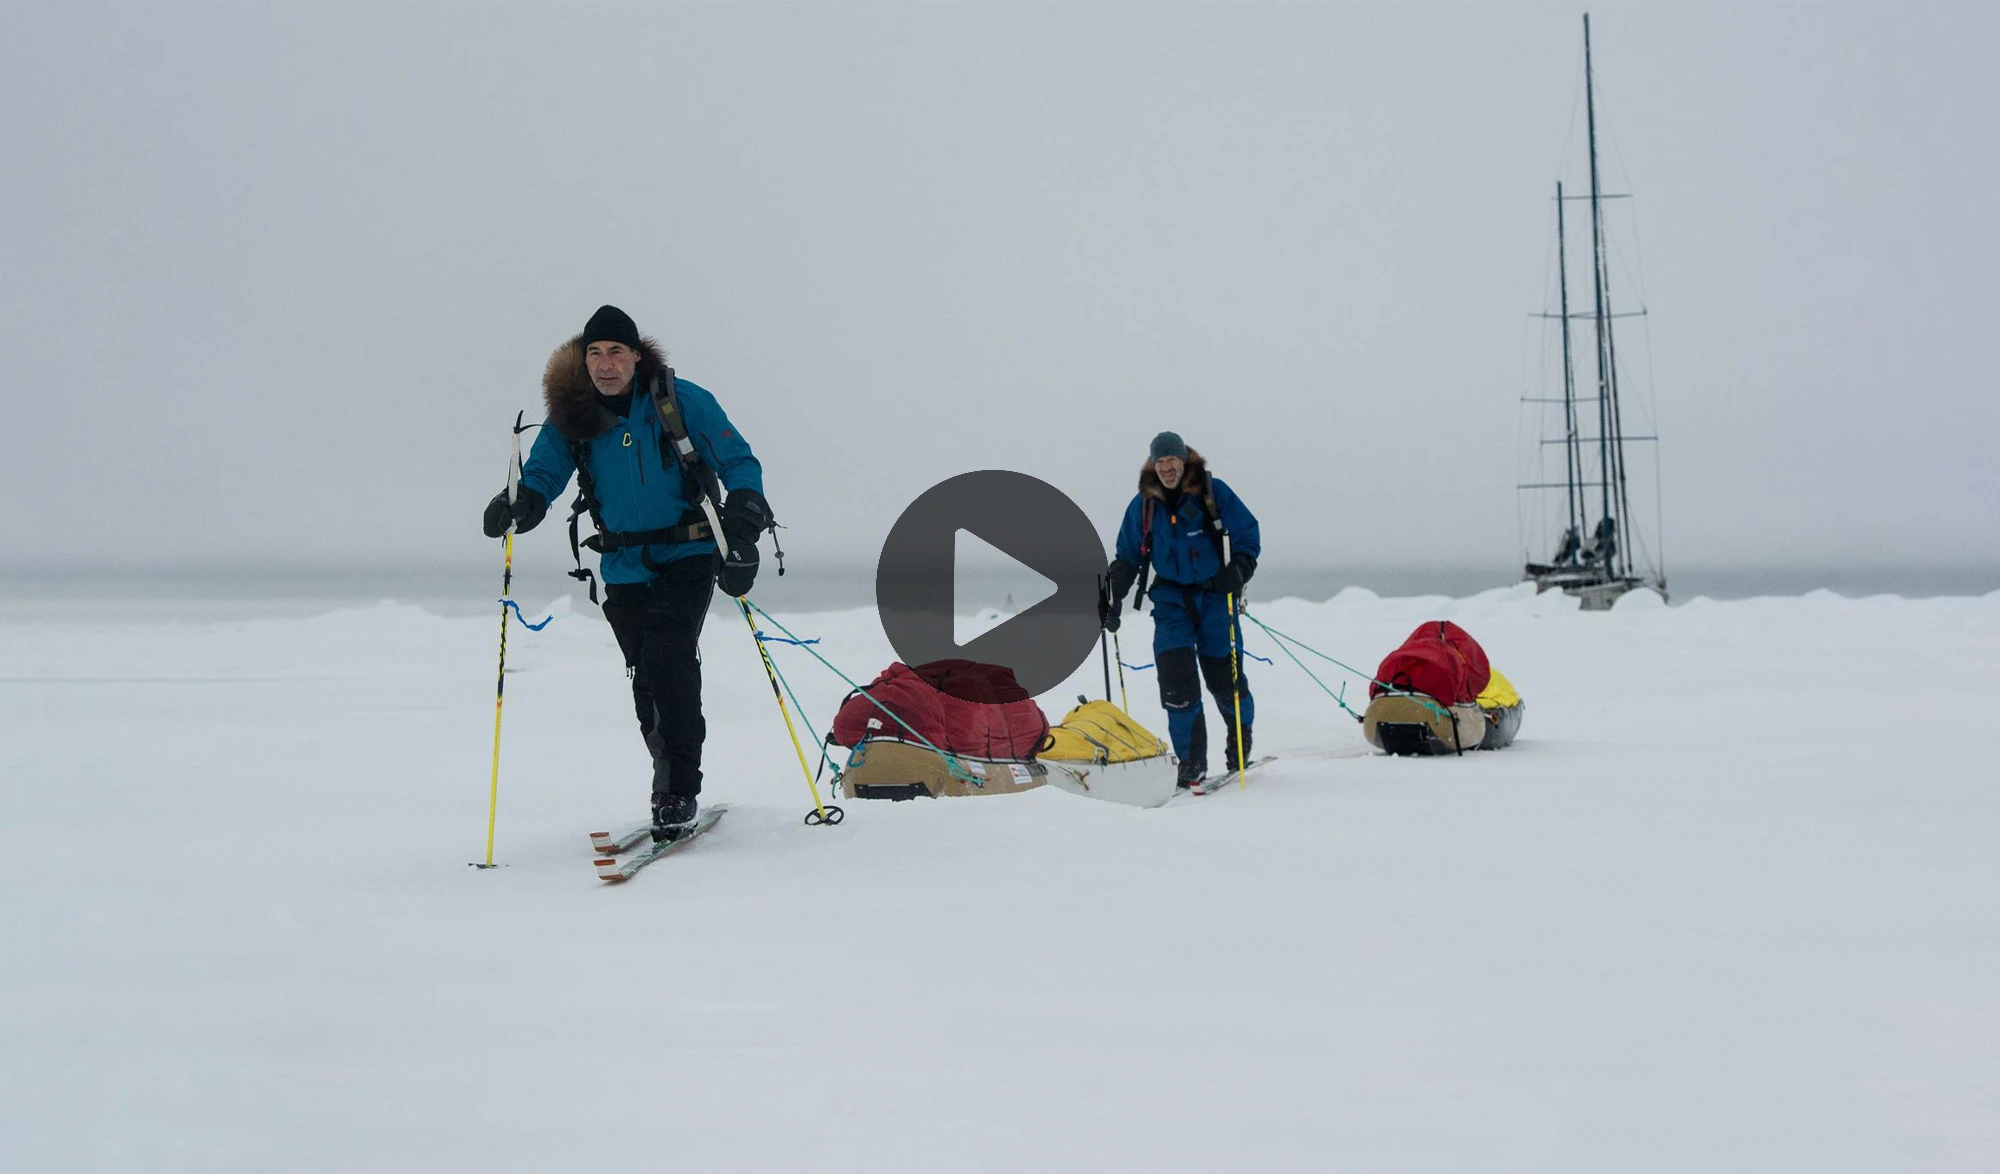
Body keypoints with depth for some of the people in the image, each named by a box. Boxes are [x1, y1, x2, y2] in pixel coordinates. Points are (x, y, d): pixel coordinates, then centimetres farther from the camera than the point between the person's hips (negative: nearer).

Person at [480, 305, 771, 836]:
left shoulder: (679, 401, -9)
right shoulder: (570, 414, 1)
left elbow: (737, 460, -5)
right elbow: (543, 472, 3)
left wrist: (745, 506, -24)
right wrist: (517, 503, -21)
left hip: (687, 556, -4)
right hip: (623, 567, 4)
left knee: (666, 657, -22)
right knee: (647, 676, 6)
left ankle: (678, 790, -17)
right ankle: (675, 789, 23)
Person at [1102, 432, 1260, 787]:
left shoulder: (1213, 493, -6)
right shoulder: (1143, 505, 4)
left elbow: (1248, 536, 0)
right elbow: (1128, 557, 14)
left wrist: (1237, 572, -17)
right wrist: (1112, 598, 4)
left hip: (1215, 596, -2)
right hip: (1172, 599, 2)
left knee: (1224, 674, 0)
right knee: (1176, 678, -13)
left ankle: (1240, 741, 29)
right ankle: (1191, 762, -7)